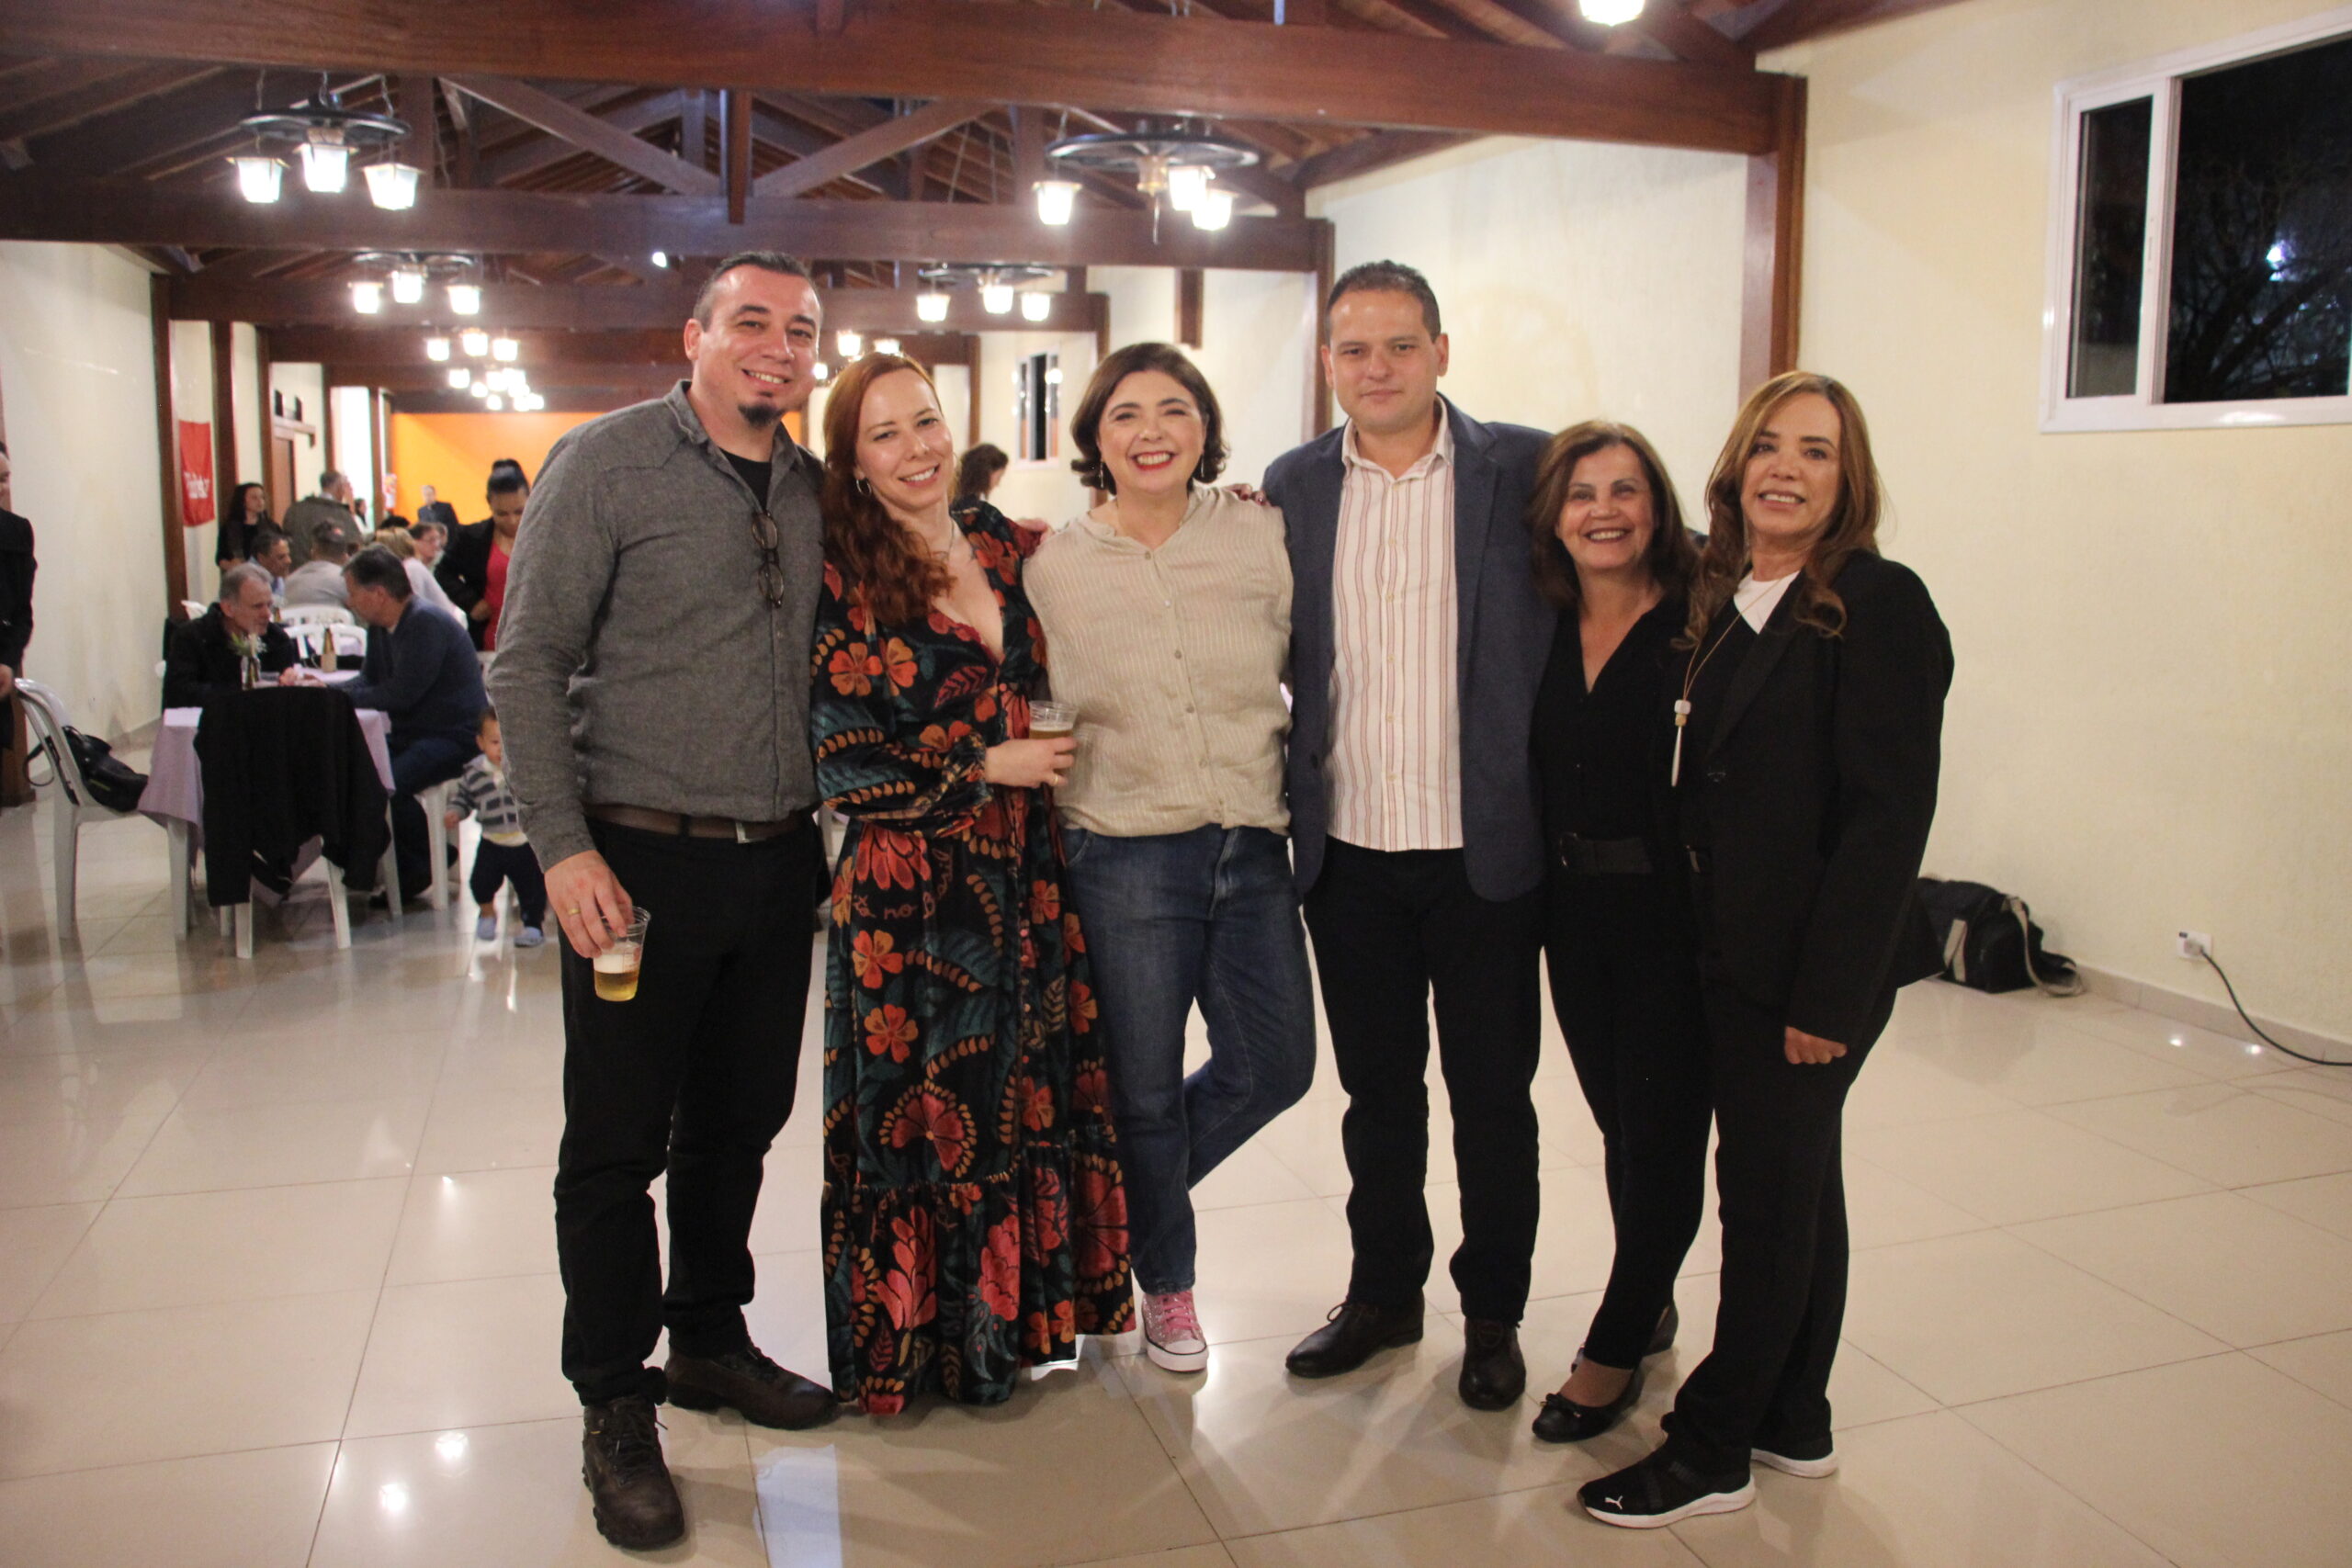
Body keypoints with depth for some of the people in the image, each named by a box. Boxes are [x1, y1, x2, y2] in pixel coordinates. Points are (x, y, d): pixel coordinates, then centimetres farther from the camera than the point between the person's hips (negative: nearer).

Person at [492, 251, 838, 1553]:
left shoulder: (813, 488, 9)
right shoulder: (606, 463, -6)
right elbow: (528, 664, -8)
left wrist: (817, 820, 8)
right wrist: (563, 845, -14)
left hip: (778, 861, 5)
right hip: (644, 860, -5)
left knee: (739, 1124, 16)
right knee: (617, 1141, 4)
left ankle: (709, 1341, 35)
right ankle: (614, 1404, 20)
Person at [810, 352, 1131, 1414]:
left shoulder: (1001, 546, 8)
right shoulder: (843, 582, -8)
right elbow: (840, 758, -11)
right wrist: (986, 766, -12)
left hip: (1024, 875, 5)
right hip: (907, 888, -5)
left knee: (1030, 1094, 11)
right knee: (922, 1110, 5)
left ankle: (1012, 1313, 30)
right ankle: (921, 1343, 24)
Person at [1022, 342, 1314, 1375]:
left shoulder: (1260, 536, 0)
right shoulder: (1053, 567, -1)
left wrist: (1292, 778, 5)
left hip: (1252, 845, 3)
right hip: (1125, 854, -2)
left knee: (1274, 1066, 10)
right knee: (1145, 1089, 9)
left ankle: (1126, 1200, 38)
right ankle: (1165, 1282, 35)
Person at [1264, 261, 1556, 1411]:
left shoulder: (1523, 467, -4)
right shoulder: (1294, 484, 5)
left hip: (1483, 846, -2)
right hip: (1348, 845, 3)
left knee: (1492, 1092, 10)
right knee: (1376, 1087, 16)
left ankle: (1494, 1313, 29)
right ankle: (1384, 1292, 35)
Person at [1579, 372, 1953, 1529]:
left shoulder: (1878, 605, -14)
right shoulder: (1718, 601, 9)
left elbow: (1889, 812, -18)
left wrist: (1829, 992, -20)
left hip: (1815, 961, -7)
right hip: (1732, 952, 8)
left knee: (1769, 1192, 3)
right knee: (1796, 1182, 18)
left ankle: (1710, 1451, 17)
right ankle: (1794, 1424, 33)